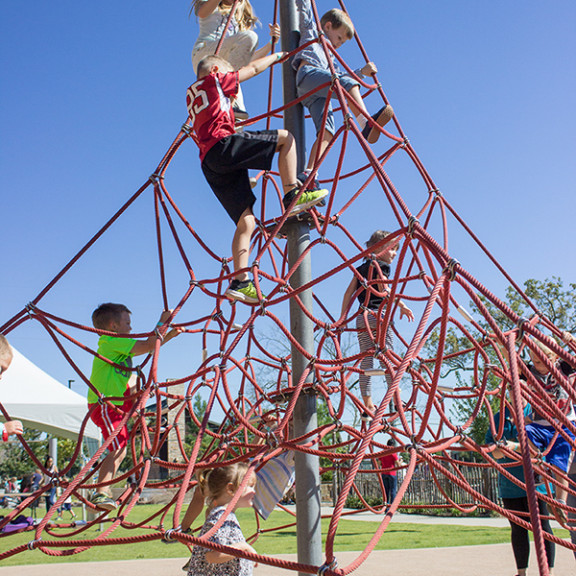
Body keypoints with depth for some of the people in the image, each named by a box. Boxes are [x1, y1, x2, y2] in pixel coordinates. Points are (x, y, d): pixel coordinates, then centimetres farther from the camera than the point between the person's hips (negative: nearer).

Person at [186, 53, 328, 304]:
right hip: (223, 145, -7)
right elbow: (253, 69, 20)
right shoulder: (213, 80, 14)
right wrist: (278, 55, 34)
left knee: (246, 222, 2)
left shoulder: (192, 93, 33)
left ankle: (240, 282, -6)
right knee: (285, 137, -2)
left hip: (210, 165, 8)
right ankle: (292, 195, -13)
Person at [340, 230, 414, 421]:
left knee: (366, 360, 4)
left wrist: (342, 317, 14)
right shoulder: (382, 266, -1)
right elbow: (385, 289, -16)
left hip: (362, 317, 6)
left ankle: (368, 406, 2)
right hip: (379, 316, -6)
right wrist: (402, 306, -17)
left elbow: (348, 293, 14)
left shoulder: (361, 268, 19)